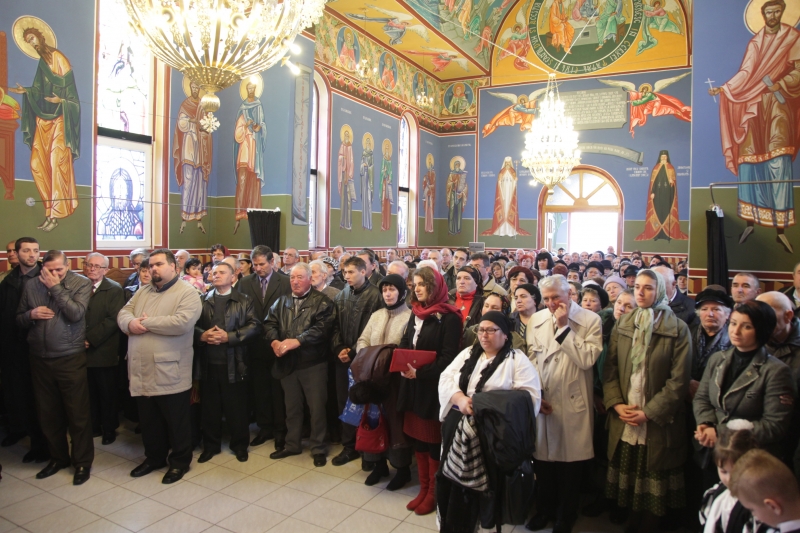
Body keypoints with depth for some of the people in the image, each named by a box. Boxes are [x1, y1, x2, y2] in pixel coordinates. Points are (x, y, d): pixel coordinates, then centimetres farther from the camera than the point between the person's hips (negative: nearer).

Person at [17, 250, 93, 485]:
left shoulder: (81, 283, -7)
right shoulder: (31, 286, 5)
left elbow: (76, 314, -20)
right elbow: (19, 320, 12)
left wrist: (56, 287, -17)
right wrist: (31, 314, -10)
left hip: (71, 360, -4)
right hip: (40, 360, 4)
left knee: (77, 413, 3)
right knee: (48, 413, 15)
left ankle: (83, 462, 17)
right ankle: (58, 457, 32)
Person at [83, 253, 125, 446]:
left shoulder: (114, 290, -5)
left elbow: (113, 320, -13)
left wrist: (91, 338, -16)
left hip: (103, 352, -3)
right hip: (82, 350, 3)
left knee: (107, 393, 9)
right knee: (89, 393, 12)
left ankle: (109, 428, 23)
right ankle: (93, 426, 28)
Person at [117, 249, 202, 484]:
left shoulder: (187, 293, -10)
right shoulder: (142, 291, 14)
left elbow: (182, 323, -24)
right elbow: (123, 313, 10)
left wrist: (147, 322, -14)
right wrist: (130, 323, -14)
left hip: (170, 373, -6)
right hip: (142, 372, 7)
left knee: (176, 422, 8)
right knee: (148, 421, 20)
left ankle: (179, 462, 26)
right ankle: (154, 457, 39)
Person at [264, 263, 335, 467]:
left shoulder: (322, 302, -7)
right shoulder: (282, 301, 11)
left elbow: (321, 328, -19)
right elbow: (270, 323, 3)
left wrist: (297, 341, -27)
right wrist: (274, 341, -16)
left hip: (313, 363, -5)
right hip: (287, 363, 5)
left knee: (316, 407, 4)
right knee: (291, 407, 18)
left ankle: (318, 448, 19)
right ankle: (292, 445, 34)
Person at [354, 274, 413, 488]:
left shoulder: (410, 317, -7)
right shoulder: (376, 315, 13)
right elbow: (362, 341, 11)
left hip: (397, 377, -5)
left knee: (396, 420, 4)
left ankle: (403, 468, 20)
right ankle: (380, 464, 30)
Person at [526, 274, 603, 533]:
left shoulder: (590, 320, -7)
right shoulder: (536, 320, 4)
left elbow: (587, 359, -18)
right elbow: (531, 359, 6)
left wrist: (564, 327, -17)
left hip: (573, 404, -3)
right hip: (542, 401, 3)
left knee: (570, 461, 10)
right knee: (543, 459, 14)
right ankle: (545, 509, 36)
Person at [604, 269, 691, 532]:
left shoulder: (678, 329, -6)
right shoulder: (622, 325, 5)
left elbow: (679, 379, -9)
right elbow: (609, 368, 6)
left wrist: (649, 412, -13)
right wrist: (616, 403, -7)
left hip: (658, 422, -3)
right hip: (623, 420, 3)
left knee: (652, 477, 7)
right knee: (624, 471, 11)